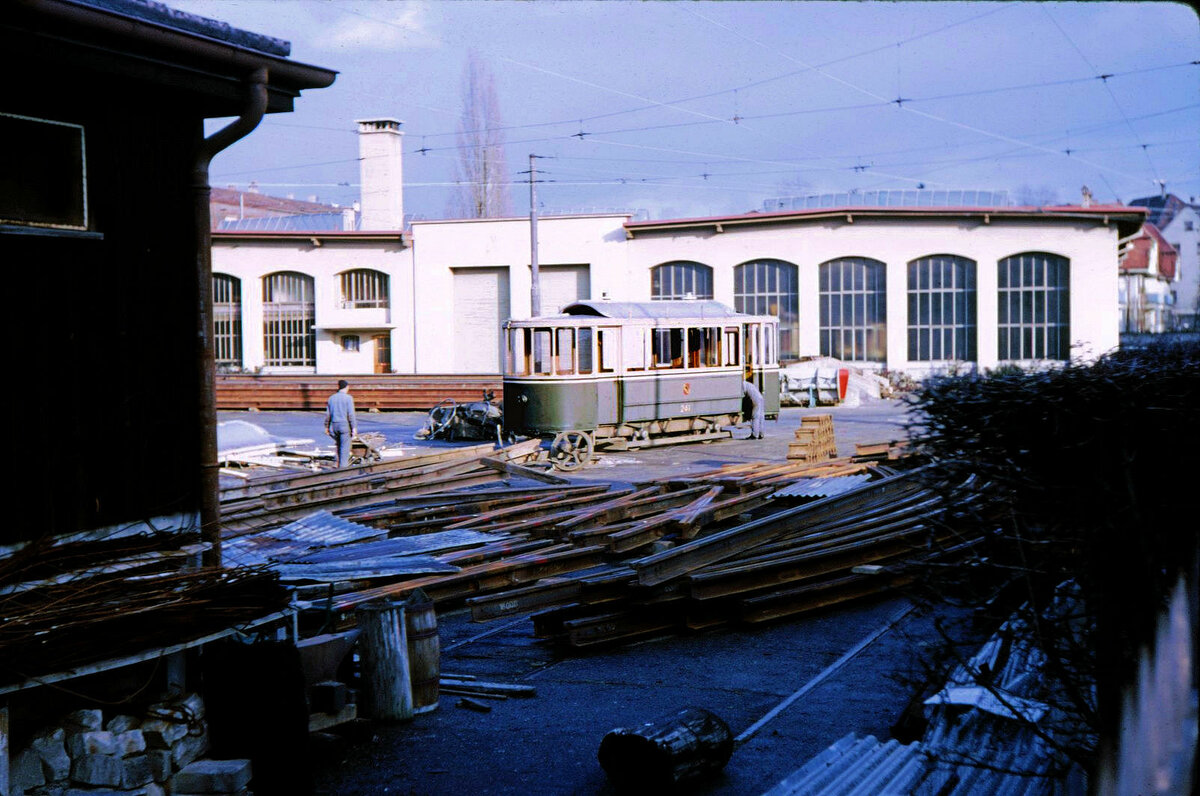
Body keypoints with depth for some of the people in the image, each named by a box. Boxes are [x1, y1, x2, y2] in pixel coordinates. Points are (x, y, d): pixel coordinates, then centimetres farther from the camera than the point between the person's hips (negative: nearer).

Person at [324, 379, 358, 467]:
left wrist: (326, 427, 16)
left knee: (339, 445, 20)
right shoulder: (348, 398, -9)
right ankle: (343, 466, -4)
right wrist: (354, 428, -12)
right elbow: (351, 414, -14)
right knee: (345, 447, -1)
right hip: (345, 425, -5)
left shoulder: (332, 398, 6)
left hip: (334, 425, 5)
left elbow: (327, 414, 8)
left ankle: (339, 464, 24)